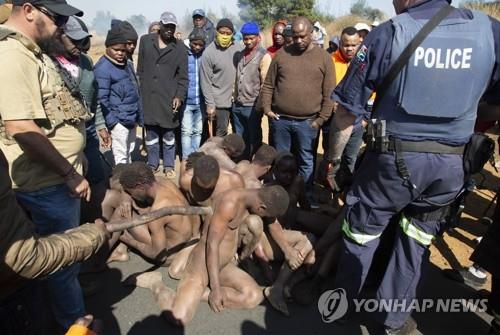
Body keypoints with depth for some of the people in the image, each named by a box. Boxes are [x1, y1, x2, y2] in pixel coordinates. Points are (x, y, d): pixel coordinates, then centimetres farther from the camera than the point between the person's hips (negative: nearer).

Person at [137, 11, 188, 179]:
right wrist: (139, 92, 6)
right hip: (148, 96, 1)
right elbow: (140, 70, 9)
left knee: (169, 134, 6)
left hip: (169, 98, -1)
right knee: (151, 132, 9)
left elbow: (183, 76, 0)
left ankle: (169, 165, 21)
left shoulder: (180, 48, 1)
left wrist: (179, 96, -12)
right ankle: (152, 164, 25)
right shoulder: (145, 41, 6)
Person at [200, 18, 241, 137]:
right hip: (220, 101, -4)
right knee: (220, 134, 1)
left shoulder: (237, 49, 3)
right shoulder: (209, 52, -9)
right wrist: (210, 104, -13)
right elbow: (206, 81, -10)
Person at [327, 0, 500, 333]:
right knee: (416, 241, 19)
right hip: (452, 163, 4)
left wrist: (334, 159, 3)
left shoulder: (389, 34, -8)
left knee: (361, 231, 15)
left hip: (394, 157, -3)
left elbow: (347, 111, -8)